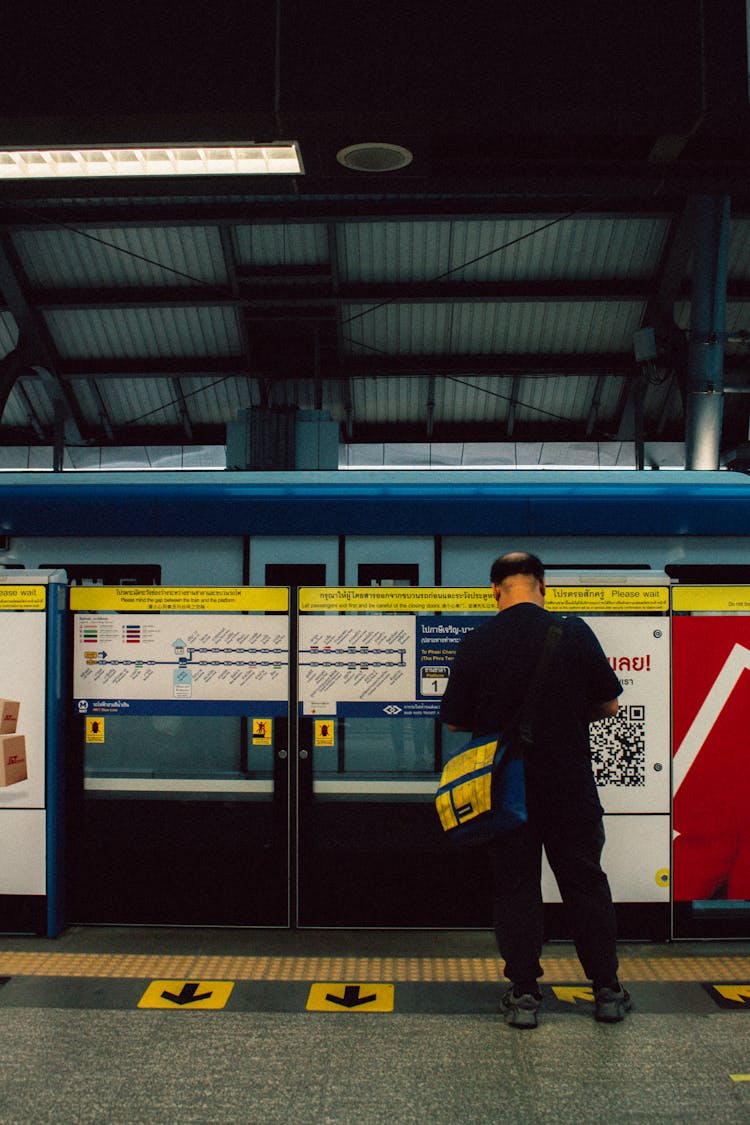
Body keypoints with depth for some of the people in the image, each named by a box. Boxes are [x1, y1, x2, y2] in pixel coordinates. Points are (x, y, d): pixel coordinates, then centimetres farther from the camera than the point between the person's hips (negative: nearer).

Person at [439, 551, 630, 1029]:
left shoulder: (476, 643, -8)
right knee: (586, 884, 13)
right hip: (571, 787, 0)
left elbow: (455, 722, -2)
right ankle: (608, 990, 21)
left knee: (515, 886, 11)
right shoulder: (574, 632, -10)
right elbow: (609, 704, -2)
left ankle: (524, 994, 14)